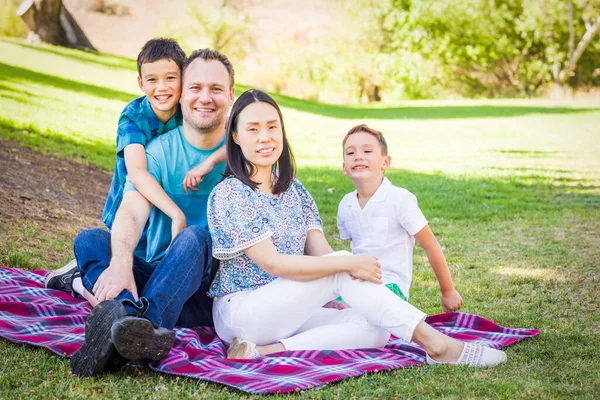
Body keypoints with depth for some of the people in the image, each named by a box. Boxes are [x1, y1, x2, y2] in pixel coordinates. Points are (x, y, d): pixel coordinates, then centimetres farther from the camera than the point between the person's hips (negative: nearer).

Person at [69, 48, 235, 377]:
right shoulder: (159, 151, 1)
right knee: (89, 240, -21)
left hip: (217, 280, -2)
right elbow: (132, 212, -16)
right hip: (156, 274, 2)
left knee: (194, 237, -32)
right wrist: (121, 263, -36)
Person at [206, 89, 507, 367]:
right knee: (340, 272, -24)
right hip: (239, 312, -7)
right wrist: (349, 263, -24)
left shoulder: (293, 189, 11)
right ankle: (436, 345, -23)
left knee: (374, 329, -18)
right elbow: (272, 263, -20)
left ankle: (271, 350, -25)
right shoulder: (229, 195, -12)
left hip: (288, 310, 7)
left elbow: (319, 250, 1)